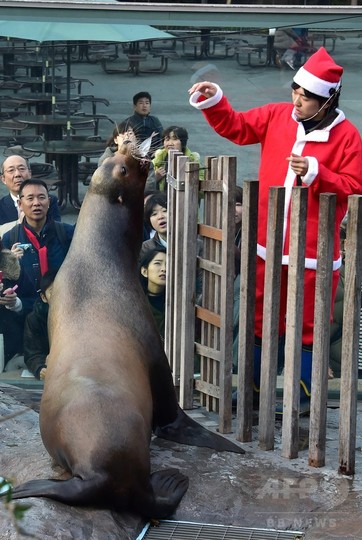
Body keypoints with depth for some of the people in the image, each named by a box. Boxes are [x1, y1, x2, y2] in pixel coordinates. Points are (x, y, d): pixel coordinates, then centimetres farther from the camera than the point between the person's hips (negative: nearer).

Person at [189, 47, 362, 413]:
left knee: (308, 326, 5)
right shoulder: (277, 116, 3)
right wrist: (212, 102, -2)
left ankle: (304, 396, 18)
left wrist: (315, 173, -19)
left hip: (313, 252, -4)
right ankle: (254, 387, 27)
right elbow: (235, 127, 11)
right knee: (259, 320, 13)